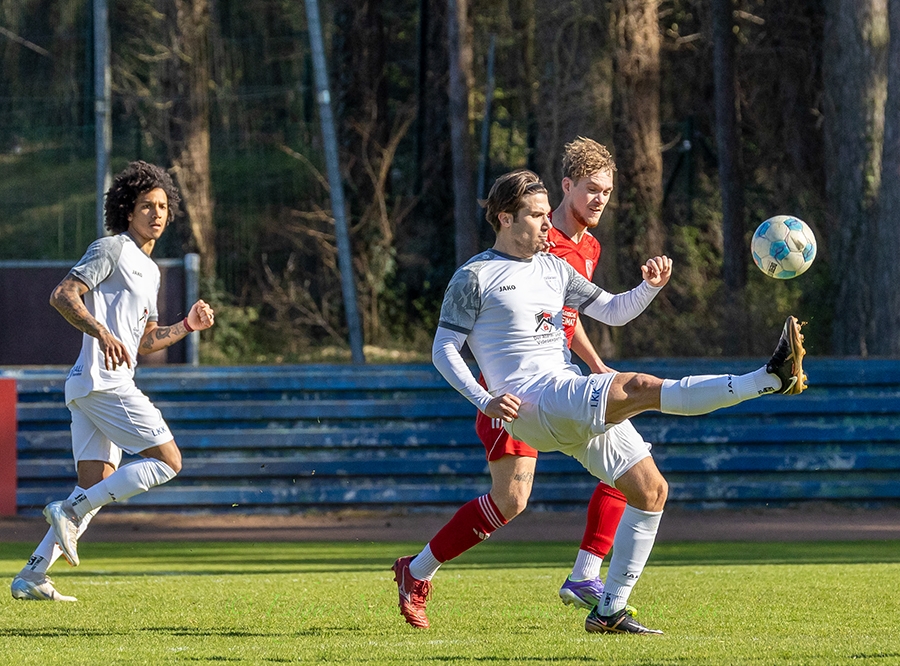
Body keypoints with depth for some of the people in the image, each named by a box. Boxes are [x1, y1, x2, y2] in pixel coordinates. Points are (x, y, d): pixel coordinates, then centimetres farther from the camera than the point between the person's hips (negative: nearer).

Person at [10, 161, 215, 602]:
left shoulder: (149, 270, 25)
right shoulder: (111, 249, -3)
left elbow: (144, 342, 32)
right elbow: (62, 296, -15)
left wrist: (188, 325, 20)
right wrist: (102, 333, -28)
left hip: (88, 388, 9)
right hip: (102, 380, -9)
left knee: (96, 488, 6)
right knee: (167, 460, -10)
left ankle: (32, 576, 2)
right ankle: (70, 512, -14)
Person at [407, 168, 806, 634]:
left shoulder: (553, 268, 21)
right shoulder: (474, 277, 1)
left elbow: (613, 312, 22)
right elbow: (444, 351, -2)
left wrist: (650, 286, 1)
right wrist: (485, 401, -16)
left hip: (577, 409, 8)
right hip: (530, 402, -8)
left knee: (650, 489, -1)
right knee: (643, 387, -26)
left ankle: (610, 611, 4)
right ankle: (770, 378, -36)